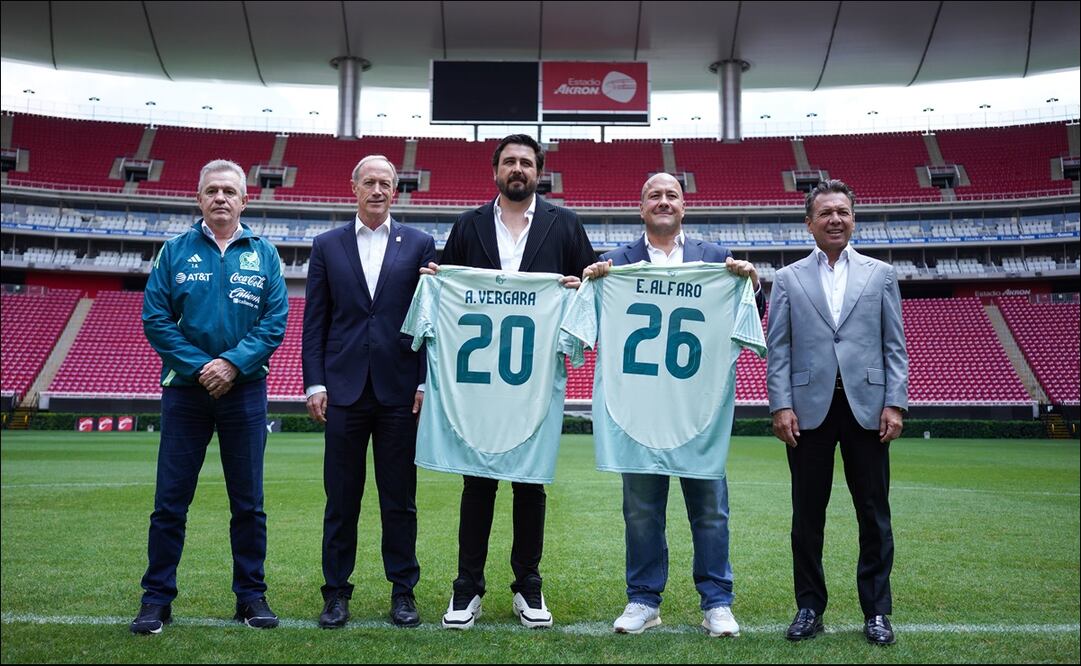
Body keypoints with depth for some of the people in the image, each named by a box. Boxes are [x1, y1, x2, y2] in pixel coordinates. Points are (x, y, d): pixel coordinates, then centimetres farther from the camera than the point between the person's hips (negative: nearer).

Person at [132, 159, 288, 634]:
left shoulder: (263, 255, 5)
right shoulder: (176, 251, 4)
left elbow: (276, 320, -2)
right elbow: (154, 318, -2)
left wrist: (233, 363, -14)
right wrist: (199, 366, -12)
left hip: (245, 391, 1)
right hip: (185, 389, 0)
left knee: (248, 502, 7)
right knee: (170, 501, 3)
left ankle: (251, 595, 18)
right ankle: (156, 599, 14)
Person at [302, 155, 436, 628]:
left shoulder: (419, 244, 6)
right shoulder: (327, 246, 9)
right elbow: (314, 320, 7)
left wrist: (426, 382, -4)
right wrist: (315, 383, -1)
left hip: (399, 390, -1)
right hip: (345, 389, 1)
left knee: (399, 498, 7)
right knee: (341, 498, 7)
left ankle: (403, 590, 18)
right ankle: (336, 591, 19)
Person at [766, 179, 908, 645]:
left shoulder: (881, 275, 10)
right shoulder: (788, 279, 9)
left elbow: (895, 346, 6)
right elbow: (777, 350, 3)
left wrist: (895, 404, -4)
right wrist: (781, 405, -6)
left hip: (866, 406, 1)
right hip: (809, 407, 0)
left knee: (874, 514, 6)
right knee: (807, 515, 6)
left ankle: (876, 611, 18)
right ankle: (809, 608, 18)